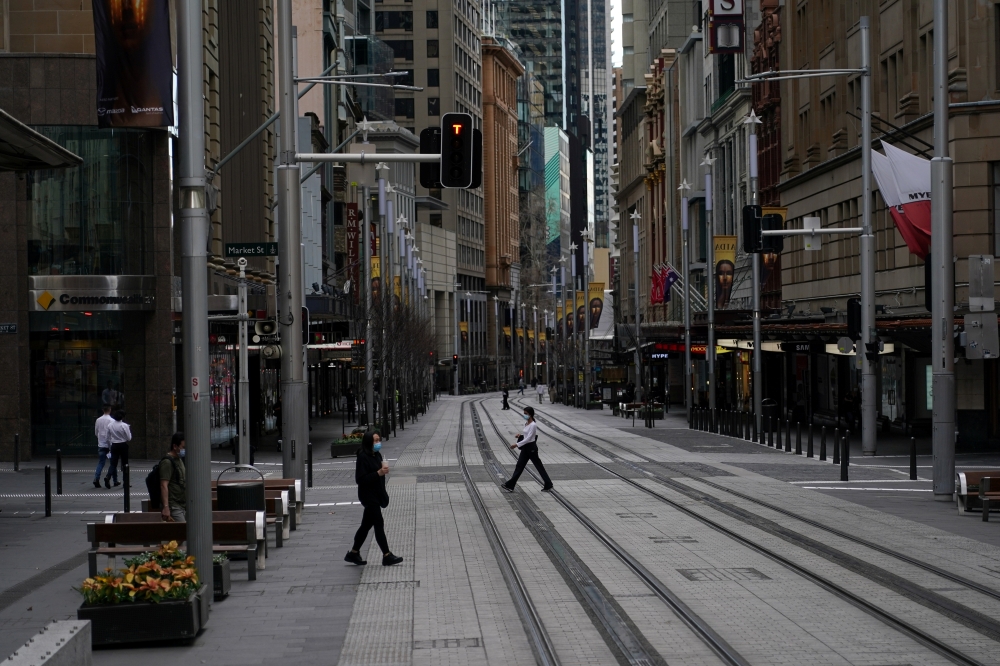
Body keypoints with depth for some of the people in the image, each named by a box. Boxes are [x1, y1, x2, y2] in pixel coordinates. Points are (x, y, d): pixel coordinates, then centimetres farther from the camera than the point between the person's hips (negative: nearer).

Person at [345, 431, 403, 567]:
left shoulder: (377, 455, 12)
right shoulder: (363, 457, -16)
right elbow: (360, 479, -22)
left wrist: (384, 470, 8)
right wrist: (378, 473, -25)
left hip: (376, 495, 9)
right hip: (368, 496, -9)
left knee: (366, 525, 13)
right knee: (379, 524, -6)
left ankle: (353, 553, 22)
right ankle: (387, 556, -2)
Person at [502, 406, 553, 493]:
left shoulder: (533, 425, -19)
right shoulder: (526, 423, 8)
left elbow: (528, 438, -23)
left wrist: (517, 444, -25)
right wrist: (521, 435, 1)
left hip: (531, 448, -9)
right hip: (525, 448, 9)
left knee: (539, 466, 2)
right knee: (519, 466, 7)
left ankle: (548, 485, 14)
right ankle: (510, 485, 6)